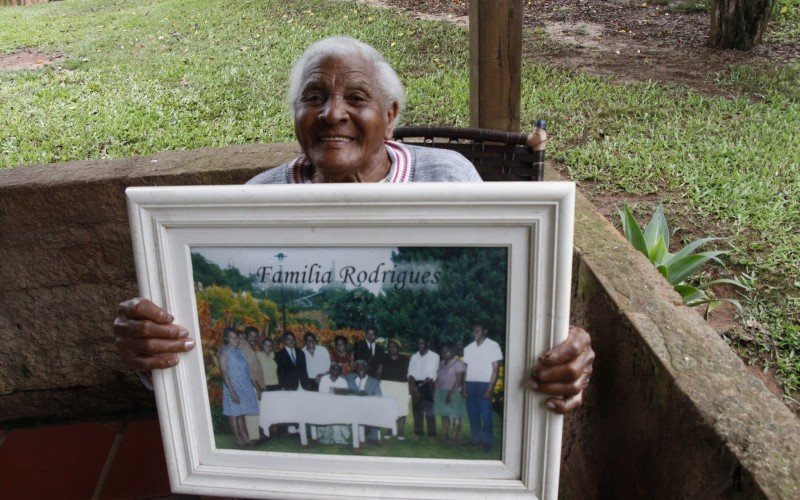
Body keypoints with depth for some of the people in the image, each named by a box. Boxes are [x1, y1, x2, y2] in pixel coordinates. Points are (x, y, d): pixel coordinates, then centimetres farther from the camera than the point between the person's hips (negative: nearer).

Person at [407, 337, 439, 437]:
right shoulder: (414, 356, 13)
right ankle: (417, 433, 12)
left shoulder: (434, 356, -1)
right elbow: (411, 373, 7)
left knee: (429, 410, -8)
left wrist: (421, 384, -13)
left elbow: (432, 375, -6)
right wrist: (412, 386, -10)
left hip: (428, 385, -4)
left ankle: (432, 434, -5)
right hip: (416, 385, 4)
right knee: (417, 409, 5)